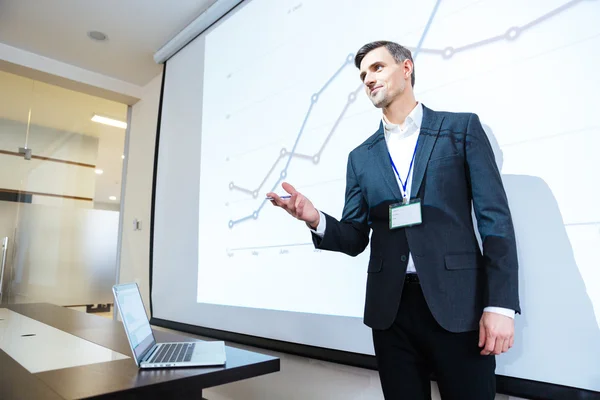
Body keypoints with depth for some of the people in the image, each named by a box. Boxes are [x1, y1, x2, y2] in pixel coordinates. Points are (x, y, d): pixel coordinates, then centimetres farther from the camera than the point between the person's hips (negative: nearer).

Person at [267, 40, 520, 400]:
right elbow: (355, 238, 8)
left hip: (459, 305, -2)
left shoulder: (461, 128, 3)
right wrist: (316, 219, -13)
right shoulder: (361, 157, 11)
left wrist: (500, 304, -9)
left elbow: (495, 217, -3)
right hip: (391, 309, 3)